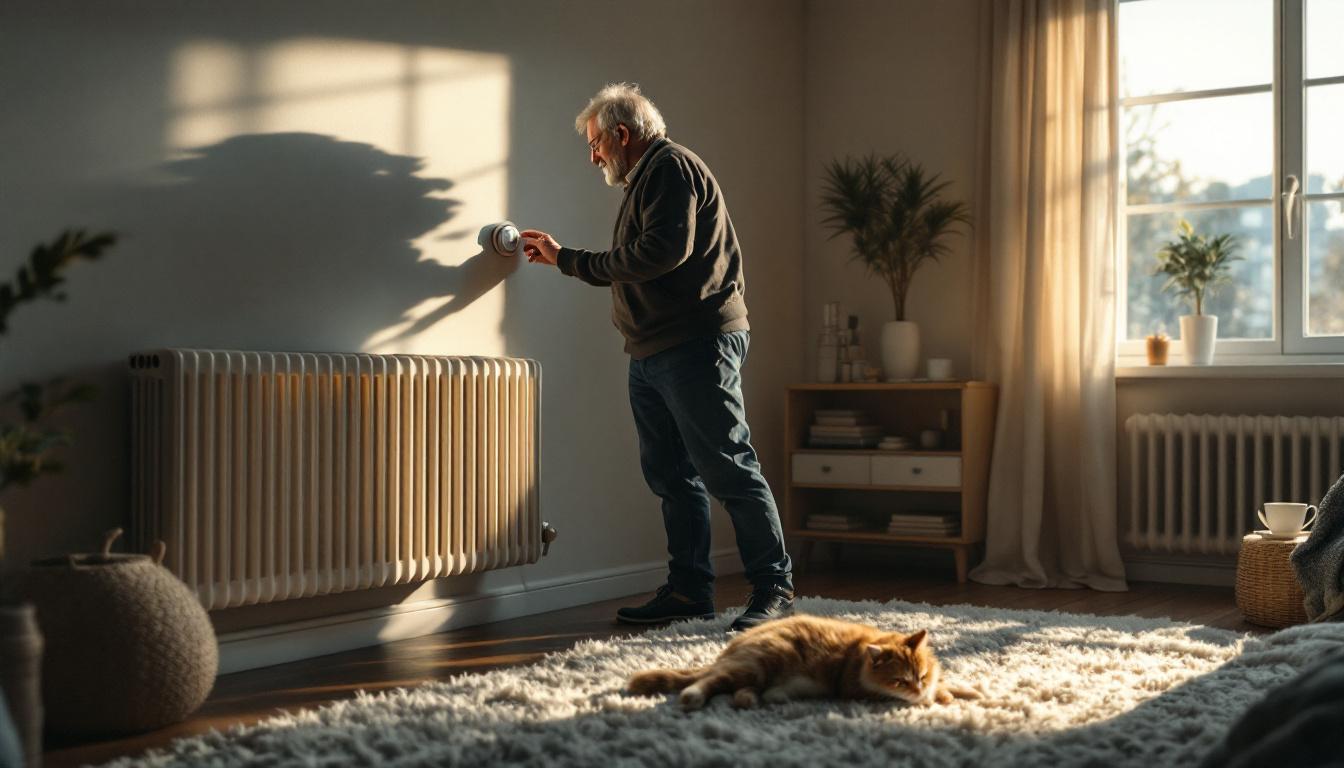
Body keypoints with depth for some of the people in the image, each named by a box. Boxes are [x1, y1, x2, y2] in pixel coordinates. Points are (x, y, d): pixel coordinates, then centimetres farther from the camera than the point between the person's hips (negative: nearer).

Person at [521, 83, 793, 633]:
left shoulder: (672, 167, -6)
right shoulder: (645, 180, 25)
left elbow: (665, 250, -20)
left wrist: (578, 263, -8)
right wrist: (561, 257, 26)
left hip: (697, 344, -10)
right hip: (652, 354, 11)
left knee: (727, 468, -10)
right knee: (671, 476, 9)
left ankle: (774, 587, -6)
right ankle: (689, 590, 14)